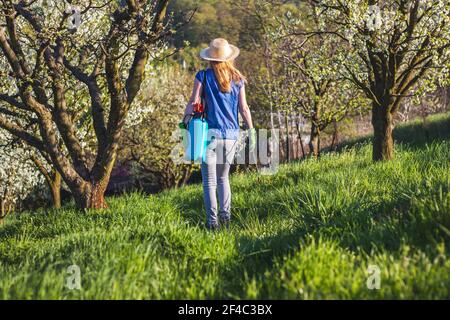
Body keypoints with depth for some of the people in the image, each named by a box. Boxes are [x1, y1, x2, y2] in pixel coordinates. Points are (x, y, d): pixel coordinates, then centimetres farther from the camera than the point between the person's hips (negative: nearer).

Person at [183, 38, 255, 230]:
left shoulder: (203, 76, -3)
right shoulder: (238, 79, 5)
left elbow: (193, 104, -5)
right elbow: (244, 108, 5)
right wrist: (251, 131, 13)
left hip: (210, 133, -3)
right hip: (231, 135, 3)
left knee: (210, 181, 3)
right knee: (223, 177, 20)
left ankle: (213, 221, 0)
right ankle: (225, 217, 13)